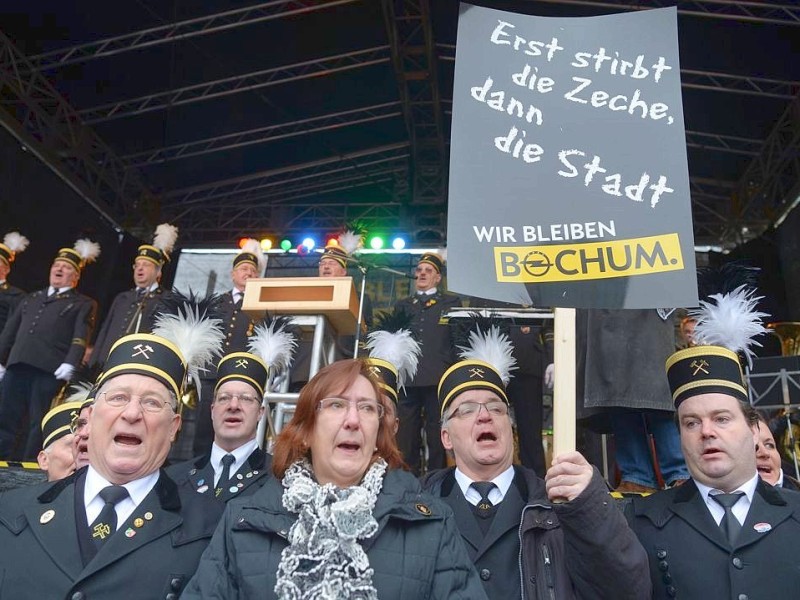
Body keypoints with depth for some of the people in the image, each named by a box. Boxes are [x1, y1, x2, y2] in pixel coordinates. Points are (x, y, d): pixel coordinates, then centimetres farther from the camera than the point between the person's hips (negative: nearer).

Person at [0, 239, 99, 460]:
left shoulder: (83, 304, 12)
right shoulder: (30, 299, 28)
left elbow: (80, 338, -3)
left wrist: (70, 364, -18)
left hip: (49, 369, -5)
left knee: (40, 424, -3)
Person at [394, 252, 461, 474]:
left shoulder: (452, 302, 12)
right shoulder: (402, 305, 20)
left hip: (438, 378, -2)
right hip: (407, 378, 3)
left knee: (437, 438, 1)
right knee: (406, 438, 5)